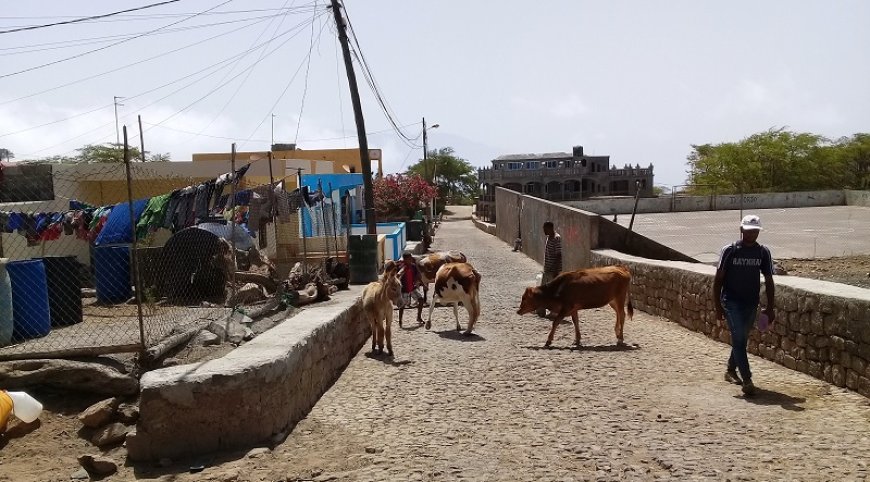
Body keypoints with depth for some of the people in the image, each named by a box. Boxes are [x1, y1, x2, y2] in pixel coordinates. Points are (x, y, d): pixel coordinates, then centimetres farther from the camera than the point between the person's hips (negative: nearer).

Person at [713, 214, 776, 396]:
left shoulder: (763, 252, 1)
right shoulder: (730, 250, -9)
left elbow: (769, 281, 7)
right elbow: (718, 279, -6)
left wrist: (770, 307, 3)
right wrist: (718, 306, -9)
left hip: (751, 303, 4)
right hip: (732, 302, -4)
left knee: (741, 339, 14)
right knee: (739, 339, -11)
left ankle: (730, 370, 33)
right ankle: (747, 380, -11)